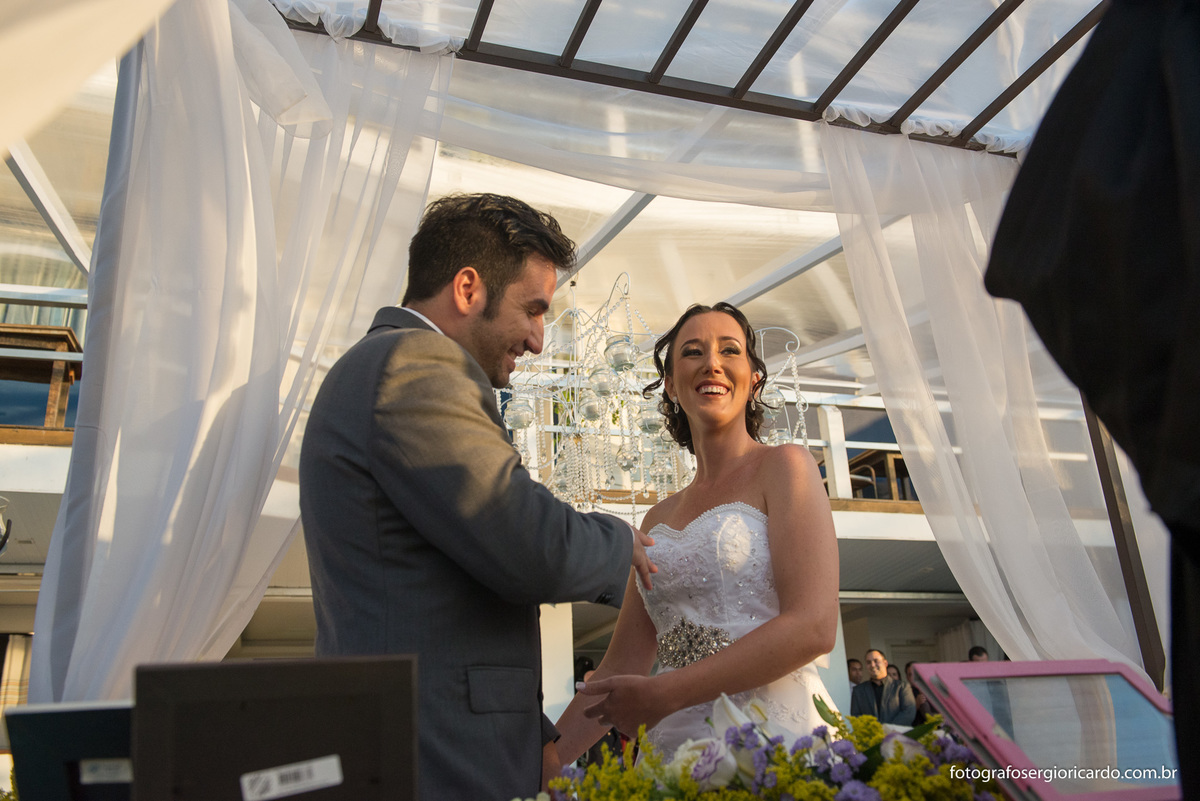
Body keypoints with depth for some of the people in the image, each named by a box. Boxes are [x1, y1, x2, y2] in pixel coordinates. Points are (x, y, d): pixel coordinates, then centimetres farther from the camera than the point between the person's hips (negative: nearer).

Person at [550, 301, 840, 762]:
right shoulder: (659, 518, 14)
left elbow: (814, 627, -13)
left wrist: (664, 694, -14)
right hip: (674, 745, 5)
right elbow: (623, 665, 12)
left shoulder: (784, 466, -2)